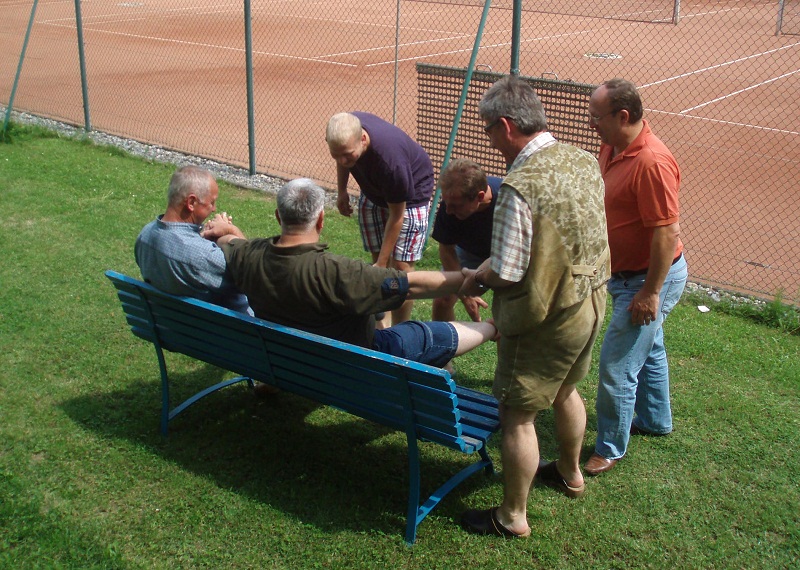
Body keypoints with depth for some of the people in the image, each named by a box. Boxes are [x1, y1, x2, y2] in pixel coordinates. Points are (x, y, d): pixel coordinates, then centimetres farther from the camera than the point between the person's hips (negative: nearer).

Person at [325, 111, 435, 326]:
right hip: (373, 191, 6)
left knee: (400, 267, -10)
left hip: (410, 194, -6)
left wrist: (381, 263, -24)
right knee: (377, 258, 6)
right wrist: (342, 191, 7)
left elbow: (396, 216, -29)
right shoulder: (345, 130, -26)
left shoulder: (390, 160, -42)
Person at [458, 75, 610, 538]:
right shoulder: (585, 162, -3)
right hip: (591, 303, 9)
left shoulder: (520, 188, -29)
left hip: (545, 320, -9)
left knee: (518, 415, 7)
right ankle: (571, 473, 51)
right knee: (565, 391, 29)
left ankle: (513, 517, 22)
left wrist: (478, 278, -2)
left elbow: (507, 274, -25)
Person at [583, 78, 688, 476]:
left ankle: (610, 449, 12)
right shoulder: (612, 148, 1)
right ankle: (655, 420, 45)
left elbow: (668, 233, -28)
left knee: (616, 365, -4)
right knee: (648, 349, 26)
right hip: (625, 272, 10)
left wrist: (651, 293, -25)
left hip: (650, 278, -10)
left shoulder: (652, 162, -29)